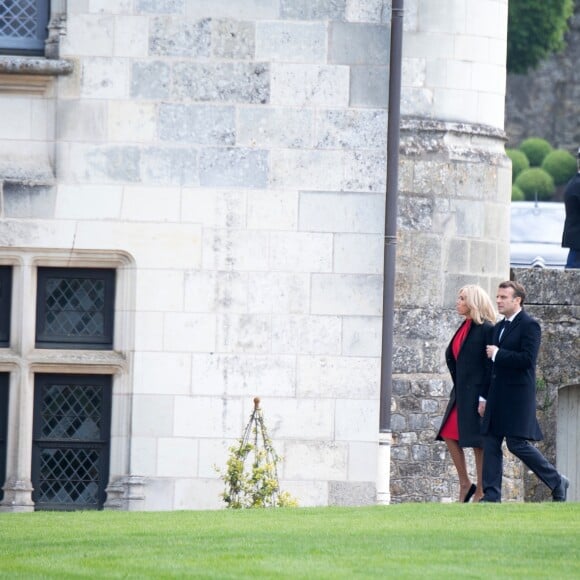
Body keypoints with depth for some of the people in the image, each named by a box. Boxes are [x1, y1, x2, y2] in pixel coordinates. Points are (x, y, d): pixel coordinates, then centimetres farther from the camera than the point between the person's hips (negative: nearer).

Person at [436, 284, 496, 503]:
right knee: (449, 435, 5)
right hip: (461, 393, 9)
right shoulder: (464, 328, 13)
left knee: (478, 443, -3)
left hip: (476, 393, -9)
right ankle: (465, 484, 13)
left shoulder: (486, 329, -13)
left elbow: (490, 365, -16)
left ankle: (481, 491, 3)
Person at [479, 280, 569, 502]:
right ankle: (491, 495, 2)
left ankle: (557, 482, 6)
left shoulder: (529, 326, -9)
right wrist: (484, 398, 18)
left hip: (517, 396, -8)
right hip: (497, 396, 8)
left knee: (517, 443, -10)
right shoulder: (500, 327, 18)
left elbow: (527, 359, -21)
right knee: (490, 442, 2)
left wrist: (498, 354, -13)